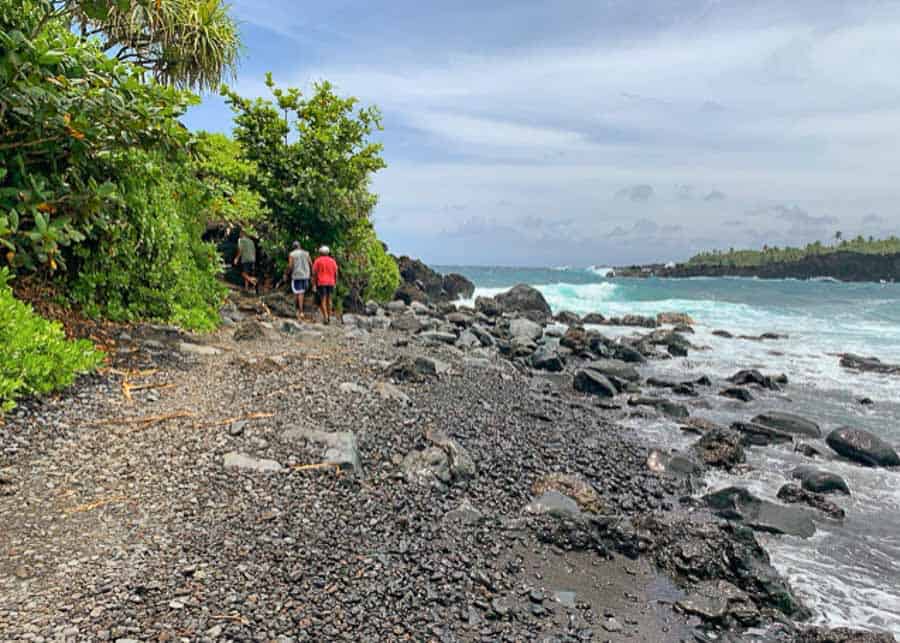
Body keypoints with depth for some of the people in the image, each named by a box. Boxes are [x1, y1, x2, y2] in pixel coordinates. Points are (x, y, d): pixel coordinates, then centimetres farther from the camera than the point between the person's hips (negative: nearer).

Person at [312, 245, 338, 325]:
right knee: (329, 300, 12)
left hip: (321, 283, -3)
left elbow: (314, 273, -6)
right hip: (330, 283, 3)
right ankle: (329, 317, 14)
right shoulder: (333, 261, 6)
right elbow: (336, 273, 5)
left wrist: (314, 285, -3)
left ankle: (325, 318, -10)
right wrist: (335, 283, 14)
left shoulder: (317, 261, -2)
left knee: (323, 300, -1)